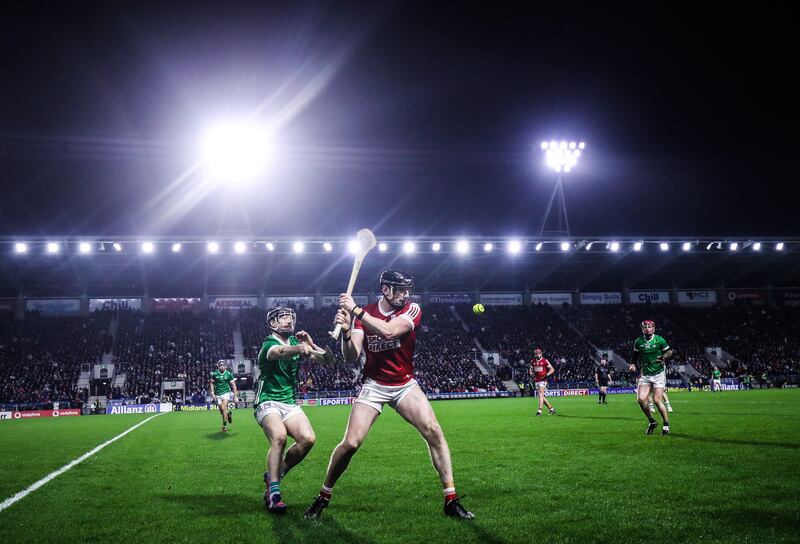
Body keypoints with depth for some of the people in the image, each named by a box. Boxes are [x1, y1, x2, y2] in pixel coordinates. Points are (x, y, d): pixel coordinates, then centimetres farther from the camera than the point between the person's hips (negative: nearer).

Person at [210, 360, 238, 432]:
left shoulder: (229, 374, -4)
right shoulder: (215, 374, 0)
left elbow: (233, 385, 0)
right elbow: (211, 383, 10)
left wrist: (235, 396, -4)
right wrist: (212, 393, -2)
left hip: (226, 393, -3)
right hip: (218, 394, 3)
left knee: (223, 408, -22)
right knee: (222, 412, 5)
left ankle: (224, 426, -14)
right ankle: (228, 413, 41)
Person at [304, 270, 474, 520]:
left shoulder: (412, 309, -8)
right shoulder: (364, 314, -4)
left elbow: (388, 331, -28)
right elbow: (351, 357, -11)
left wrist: (355, 309, -28)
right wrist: (346, 331, -29)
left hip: (405, 385, 0)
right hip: (373, 385, 0)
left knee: (433, 432, -16)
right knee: (350, 443, -11)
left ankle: (451, 500, -6)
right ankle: (324, 496, 12)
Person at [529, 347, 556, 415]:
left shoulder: (544, 361, -7)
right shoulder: (533, 361, 8)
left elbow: (552, 369, -4)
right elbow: (531, 369, 22)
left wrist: (546, 375, -17)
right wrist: (531, 374, 0)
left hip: (543, 380, -6)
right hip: (536, 381, 6)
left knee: (541, 394, -19)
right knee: (541, 396, 9)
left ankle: (539, 410, -22)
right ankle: (551, 408, 22)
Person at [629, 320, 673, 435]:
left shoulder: (659, 340, -5)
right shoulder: (638, 341, 3)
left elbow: (669, 352, 6)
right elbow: (635, 355, 18)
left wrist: (663, 357, -13)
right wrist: (632, 364, 2)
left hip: (659, 373, -3)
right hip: (645, 374, 3)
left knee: (657, 400, -11)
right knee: (641, 399, -9)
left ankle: (666, 424, 10)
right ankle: (651, 422, 14)